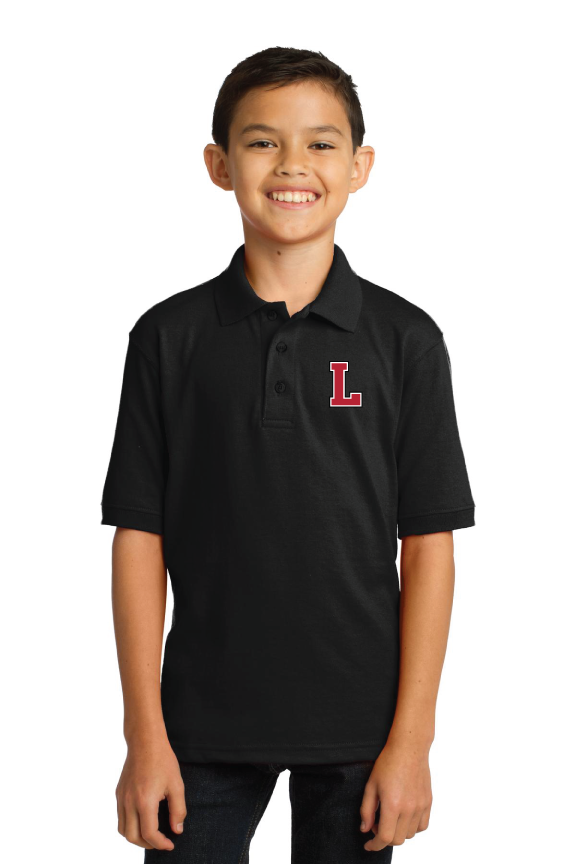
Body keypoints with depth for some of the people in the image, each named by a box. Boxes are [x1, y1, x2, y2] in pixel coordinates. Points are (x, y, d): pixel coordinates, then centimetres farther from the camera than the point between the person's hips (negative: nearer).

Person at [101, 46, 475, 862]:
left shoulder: (405, 340, -2)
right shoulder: (169, 336, -1)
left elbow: (427, 545, -2)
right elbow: (139, 536, -1)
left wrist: (411, 737, -6)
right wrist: (145, 735, -4)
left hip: (358, 726, 0)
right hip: (204, 723, 0)